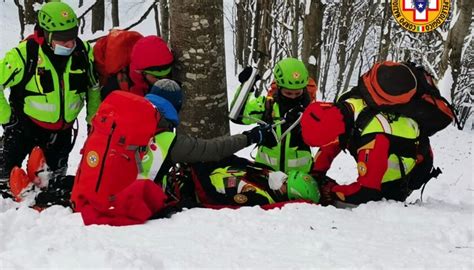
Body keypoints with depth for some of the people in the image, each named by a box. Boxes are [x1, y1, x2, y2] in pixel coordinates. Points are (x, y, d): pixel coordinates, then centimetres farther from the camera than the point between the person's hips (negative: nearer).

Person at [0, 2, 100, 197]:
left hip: (63, 128, 3)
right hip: (26, 124, -3)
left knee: (56, 174, 19)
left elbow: (94, 86, 5)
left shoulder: (83, 51, -12)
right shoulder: (25, 54, -26)